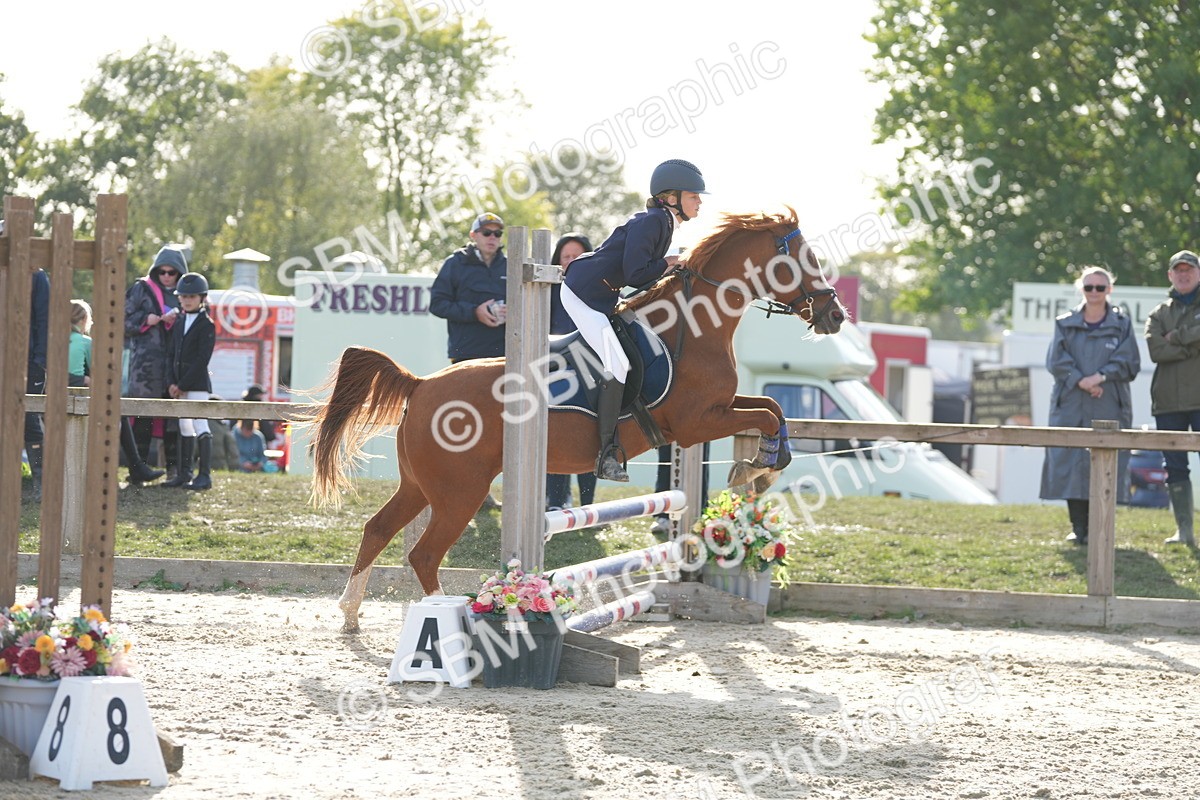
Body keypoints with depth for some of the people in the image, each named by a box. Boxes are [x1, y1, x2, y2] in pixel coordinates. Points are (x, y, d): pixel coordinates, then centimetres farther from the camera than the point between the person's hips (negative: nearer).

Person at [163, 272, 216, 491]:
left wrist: (183, 385, -16)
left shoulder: (206, 326, -7)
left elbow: (202, 359, -14)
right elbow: (173, 355, 14)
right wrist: (173, 383, -1)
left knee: (200, 425, -11)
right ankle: (184, 473, 16)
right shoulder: (179, 325, 15)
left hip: (197, 384, -7)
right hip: (180, 385, 7)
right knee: (185, 427, 11)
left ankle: (205, 475, -12)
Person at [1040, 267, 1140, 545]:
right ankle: (1078, 527, 3)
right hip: (1070, 407, 1)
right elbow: (1056, 360, 1)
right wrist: (1080, 380, -13)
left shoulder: (1121, 324, 9)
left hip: (1109, 407, -1)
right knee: (1071, 466, -4)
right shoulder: (1065, 324, 11)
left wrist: (1101, 376, -14)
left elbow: (1129, 362, 0)